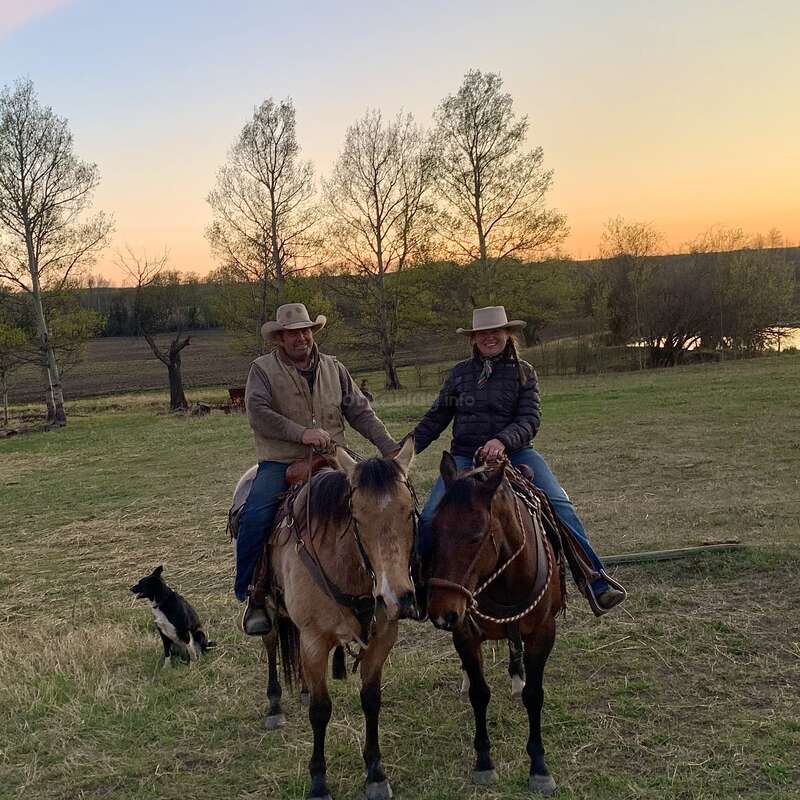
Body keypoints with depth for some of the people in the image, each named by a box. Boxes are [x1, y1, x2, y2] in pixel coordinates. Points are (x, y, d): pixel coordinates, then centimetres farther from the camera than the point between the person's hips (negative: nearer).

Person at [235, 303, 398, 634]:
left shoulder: (334, 368, 14)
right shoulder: (263, 369, 2)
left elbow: (360, 412, 13)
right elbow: (257, 412, -13)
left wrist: (390, 448, 2)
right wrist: (301, 433, -22)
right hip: (280, 462, -3)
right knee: (254, 517, -25)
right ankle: (253, 595, -9)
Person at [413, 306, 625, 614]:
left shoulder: (523, 372, 4)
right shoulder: (460, 373, 9)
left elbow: (530, 419, -7)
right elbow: (435, 419, 14)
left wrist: (502, 440, -26)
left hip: (515, 452, -1)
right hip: (466, 456, 1)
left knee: (560, 505, -20)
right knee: (431, 517, -15)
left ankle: (598, 587, -18)